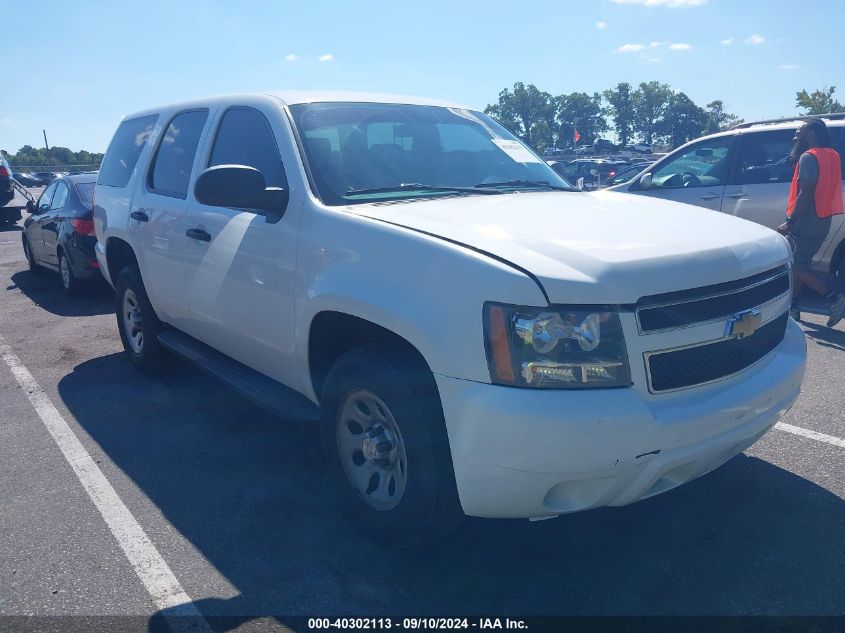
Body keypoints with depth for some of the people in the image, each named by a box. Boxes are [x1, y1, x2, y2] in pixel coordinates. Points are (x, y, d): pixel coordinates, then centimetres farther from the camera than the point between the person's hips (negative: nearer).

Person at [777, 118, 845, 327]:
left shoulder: (809, 157, -14)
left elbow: (806, 194, -21)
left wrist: (790, 222, -20)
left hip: (806, 222, -9)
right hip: (822, 221, 9)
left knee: (796, 265, -5)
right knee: (800, 263, 16)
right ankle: (793, 307, 19)